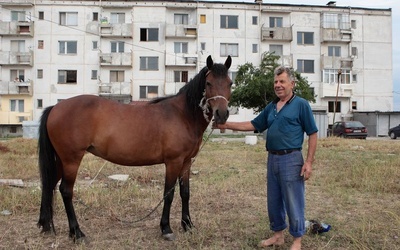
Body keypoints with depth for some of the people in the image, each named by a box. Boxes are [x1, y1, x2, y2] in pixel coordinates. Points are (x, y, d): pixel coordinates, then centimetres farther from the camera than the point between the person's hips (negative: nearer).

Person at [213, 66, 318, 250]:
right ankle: (278, 235, 31)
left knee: (293, 202, 2)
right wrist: (226, 125, 8)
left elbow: (312, 134, -7)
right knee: (273, 201, 15)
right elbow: (253, 125, 16)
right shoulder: (271, 107, 13)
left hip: (291, 159, -7)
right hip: (272, 159, 7)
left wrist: (309, 162, -14)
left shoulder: (301, 105, -5)